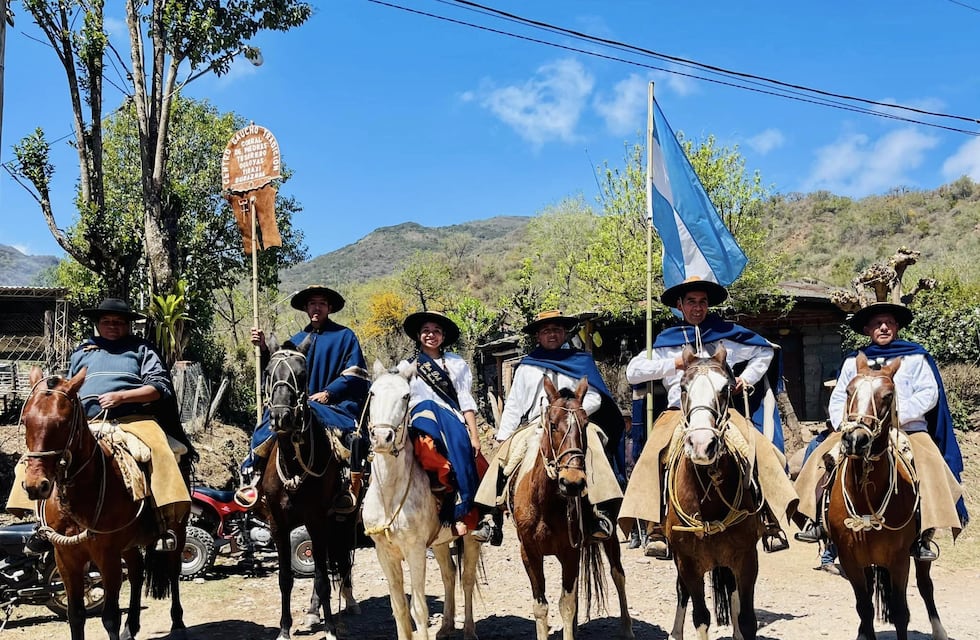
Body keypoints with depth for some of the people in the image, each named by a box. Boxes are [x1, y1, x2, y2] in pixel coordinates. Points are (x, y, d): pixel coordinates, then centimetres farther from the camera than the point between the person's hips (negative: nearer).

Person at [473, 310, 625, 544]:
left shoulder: (581, 361, 14)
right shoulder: (526, 367, 21)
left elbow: (593, 398, 3)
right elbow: (513, 405, 18)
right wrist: (504, 438, 5)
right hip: (532, 426, 3)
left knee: (592, 444, -34)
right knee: (503, 454, -21)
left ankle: (600, 510, -40)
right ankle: (493, 513, -17)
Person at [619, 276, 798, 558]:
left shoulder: (726, 335, 18)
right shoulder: (665, 341, 17)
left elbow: (765, 351, 29)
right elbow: (633, 372, 8)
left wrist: (747, 378, 14)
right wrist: (675, 363, 0)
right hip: (678, 412, 0)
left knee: (761, 450, -26)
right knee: (653, 455, -29)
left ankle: (772, 522, -23)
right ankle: (656, 530, -27)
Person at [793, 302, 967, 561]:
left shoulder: (915, 357, 9)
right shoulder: (854, 361, 16)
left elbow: (929, 394, -3)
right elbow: (838, 398, 13)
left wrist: (897, 416, -16)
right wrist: (844, 423, -7)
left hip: (908, 431, -2)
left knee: (929, 467, -29)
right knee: (822, 458, -18)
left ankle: (925, 533, -27)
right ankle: (818, 520, -13)